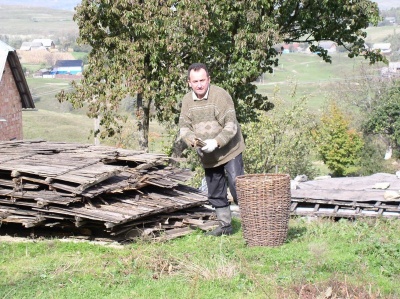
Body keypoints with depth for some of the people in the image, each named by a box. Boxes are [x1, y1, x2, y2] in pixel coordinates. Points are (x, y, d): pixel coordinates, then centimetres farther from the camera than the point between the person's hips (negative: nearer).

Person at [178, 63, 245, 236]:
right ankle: (225, 225, 27)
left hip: (229, 151, -6)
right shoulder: (187, 100, 2)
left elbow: (231, 126, -16)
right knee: (215, 192, 14)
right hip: (207, 157, 6)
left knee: (237, 186, -12)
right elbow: (184, 127, 3)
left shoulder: (221, 95, -14)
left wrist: (216, 142, -27)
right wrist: (193, 141, -17)